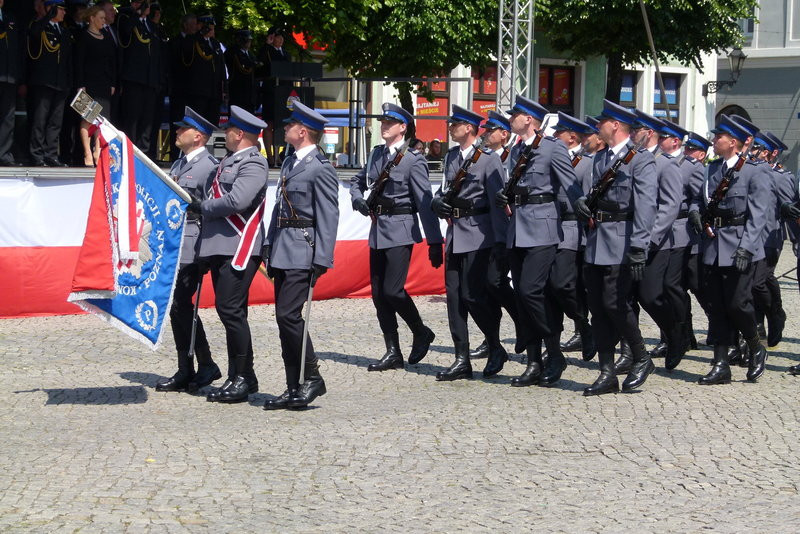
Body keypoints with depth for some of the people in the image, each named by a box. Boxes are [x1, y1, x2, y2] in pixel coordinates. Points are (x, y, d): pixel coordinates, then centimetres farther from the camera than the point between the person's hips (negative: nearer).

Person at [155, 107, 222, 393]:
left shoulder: (210, 166, -10)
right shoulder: (178, 165, 19)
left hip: (192, 247, -9)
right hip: (173, 246, 9)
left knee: (181, 304, -11)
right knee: (176, 307, 8)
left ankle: (207, 366, -2)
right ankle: (185, 372, 13)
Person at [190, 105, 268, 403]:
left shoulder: (253, 164, -10)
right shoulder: (229, 161, 20)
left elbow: (237, 200, -23)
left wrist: (203, 207, -10)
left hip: (239, 249, -10)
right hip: (221, 248, 10)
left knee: (231, 309, -12)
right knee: (228, 311, 10)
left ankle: (243, 379, -7)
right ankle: (238, 378, 16)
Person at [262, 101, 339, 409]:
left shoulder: (320, 169, -11)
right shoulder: (289, 163, 17)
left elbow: (328, 219, -14)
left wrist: (321, 261, -18)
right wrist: (269, 250, 18)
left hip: (302, 254, -9)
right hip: (283, 253, 9)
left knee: (288, 314, -14)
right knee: (284, 318, 7)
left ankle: (312, 378, -1)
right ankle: (294, 389, 12)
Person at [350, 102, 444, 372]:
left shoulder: (413, 160, -8)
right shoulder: (376, 154, 11)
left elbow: (425, 202, -11)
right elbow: (357, 181, 26)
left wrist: (435, 242, -13)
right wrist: (358, 199, 2)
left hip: (400, 231, -7)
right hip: (378, 231, 7)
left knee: (392, 290, -13)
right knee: (378, 293, 6)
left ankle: (421, 333, 11)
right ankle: (393, 353, 12)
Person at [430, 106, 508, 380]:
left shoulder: (488, 159, -8)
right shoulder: (451, 156, 14)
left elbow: (497, 201, -12)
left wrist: (500, 240, -16)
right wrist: (439, 202, -1)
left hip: (477, 234, -7)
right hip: (455, 234, 8)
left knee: (472, 294, -9)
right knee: (454, 296, 5)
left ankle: (496, 349, 12)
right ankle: (462, 360, 9)